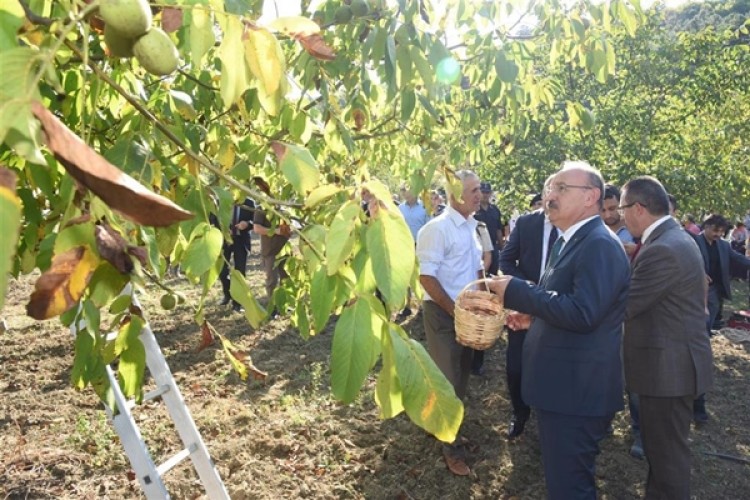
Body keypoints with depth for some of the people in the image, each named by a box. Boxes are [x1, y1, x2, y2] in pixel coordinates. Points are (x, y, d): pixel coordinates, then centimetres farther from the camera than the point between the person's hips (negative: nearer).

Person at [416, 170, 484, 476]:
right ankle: (451, 446, 19)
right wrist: (454, 310, -17)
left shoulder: (471, 226, 7)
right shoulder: (437, 228, -18)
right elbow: (426, 277, -21)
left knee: (461, 373, 19)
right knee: (448, 378, 3)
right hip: (443, 312, -8)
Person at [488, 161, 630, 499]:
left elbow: (582, 313, -30)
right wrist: (533, 314, 9)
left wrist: (516, 291, -24)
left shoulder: (599, 245, -20)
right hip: (564, 385, 11)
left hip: (577, 389, -11)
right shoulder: (569, 240, 14)